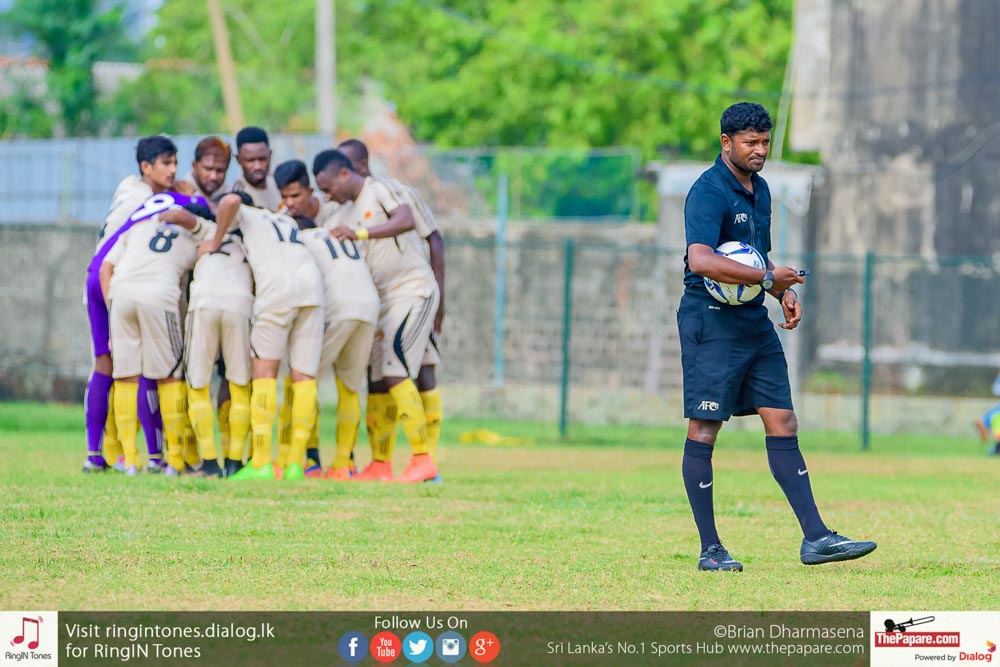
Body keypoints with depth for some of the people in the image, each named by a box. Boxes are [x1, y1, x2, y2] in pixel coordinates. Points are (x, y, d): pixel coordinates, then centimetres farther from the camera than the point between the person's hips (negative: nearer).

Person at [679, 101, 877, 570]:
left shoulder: (759, 189, 15)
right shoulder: (709, 192, -14)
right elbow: (701, 260, -30)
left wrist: (786, 292, 9)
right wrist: (768, 278, -26)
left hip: (756, 323, 9)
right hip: (711, 323, -9)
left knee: (782, 424, 4)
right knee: (704, 431, -3)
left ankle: (815, 538, 2)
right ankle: (710, 550, 0)